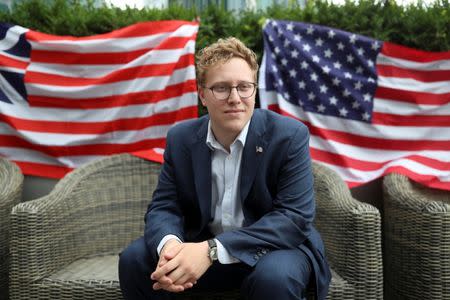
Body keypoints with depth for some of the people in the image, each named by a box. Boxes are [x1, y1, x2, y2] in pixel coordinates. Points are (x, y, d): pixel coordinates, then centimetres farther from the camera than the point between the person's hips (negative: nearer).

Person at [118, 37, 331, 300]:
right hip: (202, 248, 3)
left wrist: (212, 250, -34)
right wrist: (169, 244, -32)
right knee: (134, 260, -16)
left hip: (275, 247, -3)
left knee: (274, 277, -36)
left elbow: (295, 217, -23)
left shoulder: (290, 136, -16)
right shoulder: (180, 138, -4)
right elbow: (164, 207, -5)